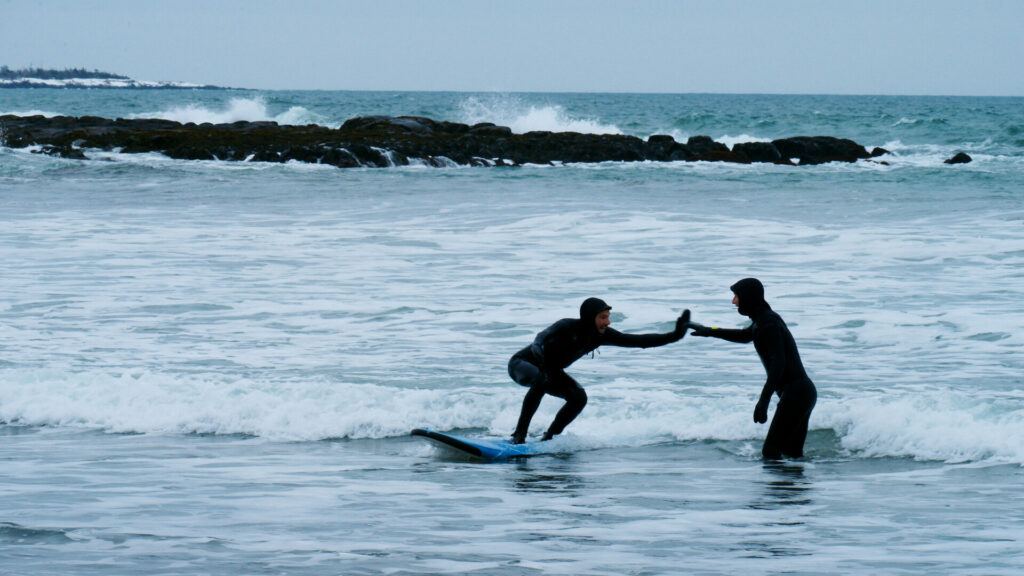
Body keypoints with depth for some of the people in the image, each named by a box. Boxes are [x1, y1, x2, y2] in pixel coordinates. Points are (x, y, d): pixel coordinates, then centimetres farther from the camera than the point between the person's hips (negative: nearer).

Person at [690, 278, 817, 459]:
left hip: (795, 393, -10)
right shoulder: (762, 319, 15)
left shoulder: (769, 324, -17)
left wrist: (764, 400, -34)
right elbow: (745, 336, 38)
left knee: (771, 452, -11)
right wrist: (709, 331, 40)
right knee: (792, 452, 13)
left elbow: (778, 363, -27)